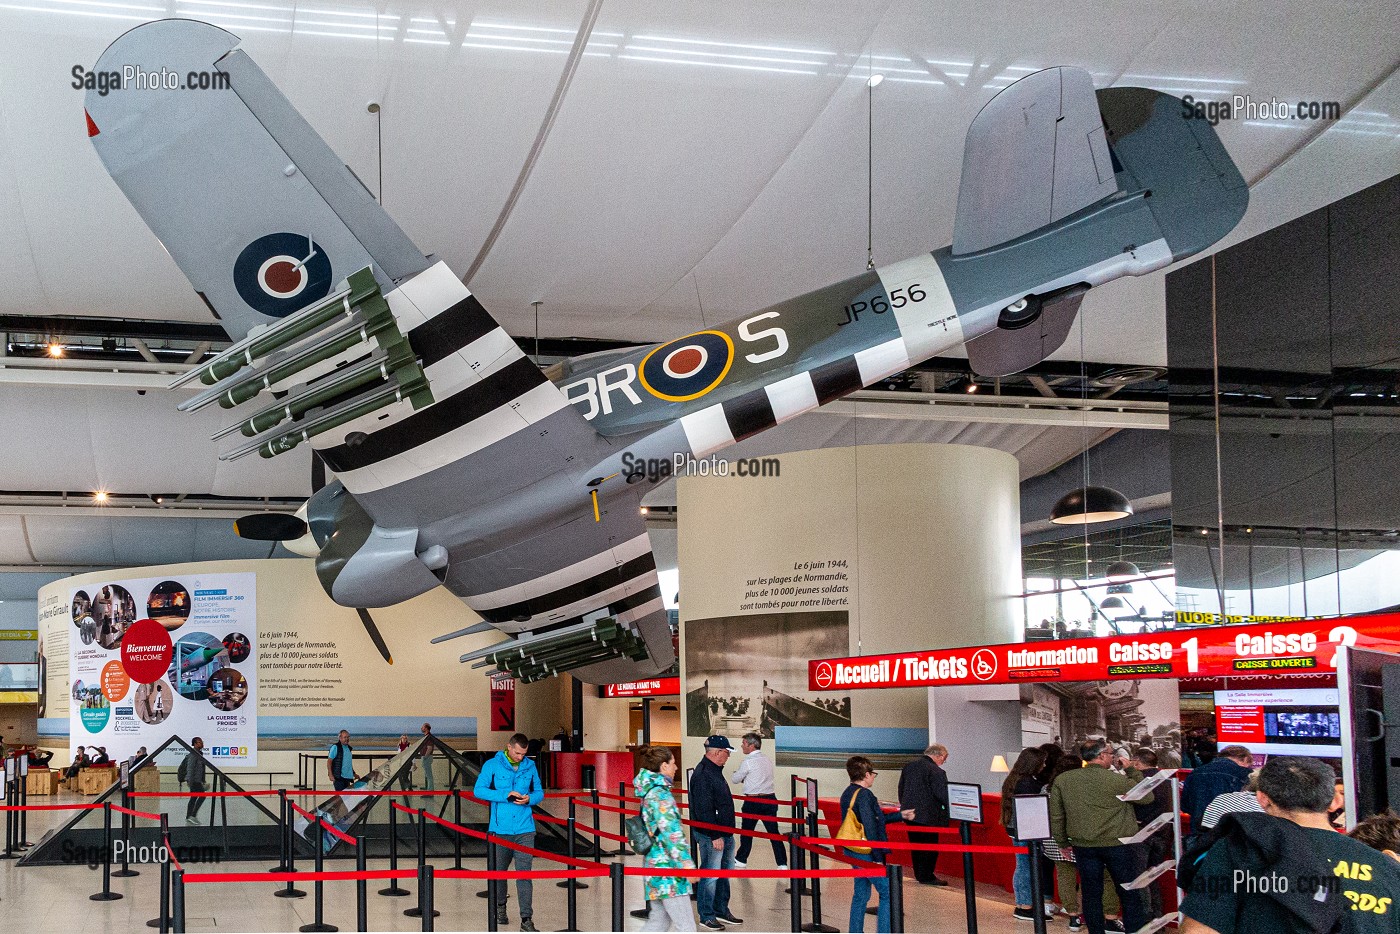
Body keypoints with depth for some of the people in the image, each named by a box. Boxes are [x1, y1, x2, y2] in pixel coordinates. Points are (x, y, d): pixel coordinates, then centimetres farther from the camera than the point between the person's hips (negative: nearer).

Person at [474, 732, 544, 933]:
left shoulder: (530, 766, 7)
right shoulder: (492, 765, -3)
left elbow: (539, 792, 14)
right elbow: (479, 790, -9)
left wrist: (530, 798, -10)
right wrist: (506, 795, -18)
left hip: (525, 829, 1)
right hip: (500, 829, -1)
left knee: (524, 874, -7)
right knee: (499, 871, 14)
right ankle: (500, 907, 36)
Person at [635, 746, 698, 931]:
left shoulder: (650, 791, 14)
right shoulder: (661, 794, -16)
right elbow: (672, 832, -21)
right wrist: (686, 863, -21)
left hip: (655, 865, 10)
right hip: (667, 868, -10)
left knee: (658, 922, 14)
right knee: (686, 926, -5)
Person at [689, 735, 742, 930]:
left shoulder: (715, 771, 14)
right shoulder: (702, 774, -19)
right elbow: (704, 810, -23)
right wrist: (715, 835, -22)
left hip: (725, 833, 10)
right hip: (710, 835, -10)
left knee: (725, 872, 17)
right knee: (710, 876, -2)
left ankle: (722, 911, 28)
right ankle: (707, 916, 7)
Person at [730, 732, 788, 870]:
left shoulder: (748, 762, -13)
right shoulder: (768, 761, 9)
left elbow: (735, 780, -2)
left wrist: (737, 773, 20)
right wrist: (745, 779, 17)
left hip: (753, 801, -5)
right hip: (770, 799, 5)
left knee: (747, 831, 12)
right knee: (774, 832, 4)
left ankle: (741, 860, 27)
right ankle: (782, 863, -1)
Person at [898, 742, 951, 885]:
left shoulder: (908, 766, 7)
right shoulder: (936, 771, -16)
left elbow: (901, 789, 15)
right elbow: (943, 795, -18)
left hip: (909, 813, 7)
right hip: (928, 815, -7)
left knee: (916, 844, 16)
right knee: (930, 846, 5)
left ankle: (919, 874, 25)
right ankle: (927, 876, 9)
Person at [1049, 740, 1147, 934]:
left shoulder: (1062, 780, -1)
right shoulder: (1117, 780, -13)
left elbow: (1056, 816, 4)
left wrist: (1063, 842, 15)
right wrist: (1131, 770, 9)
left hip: (1083, 845, 3)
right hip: (1117, 844, -3)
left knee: (1091, 893, 11)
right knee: (1130, 893, 7)